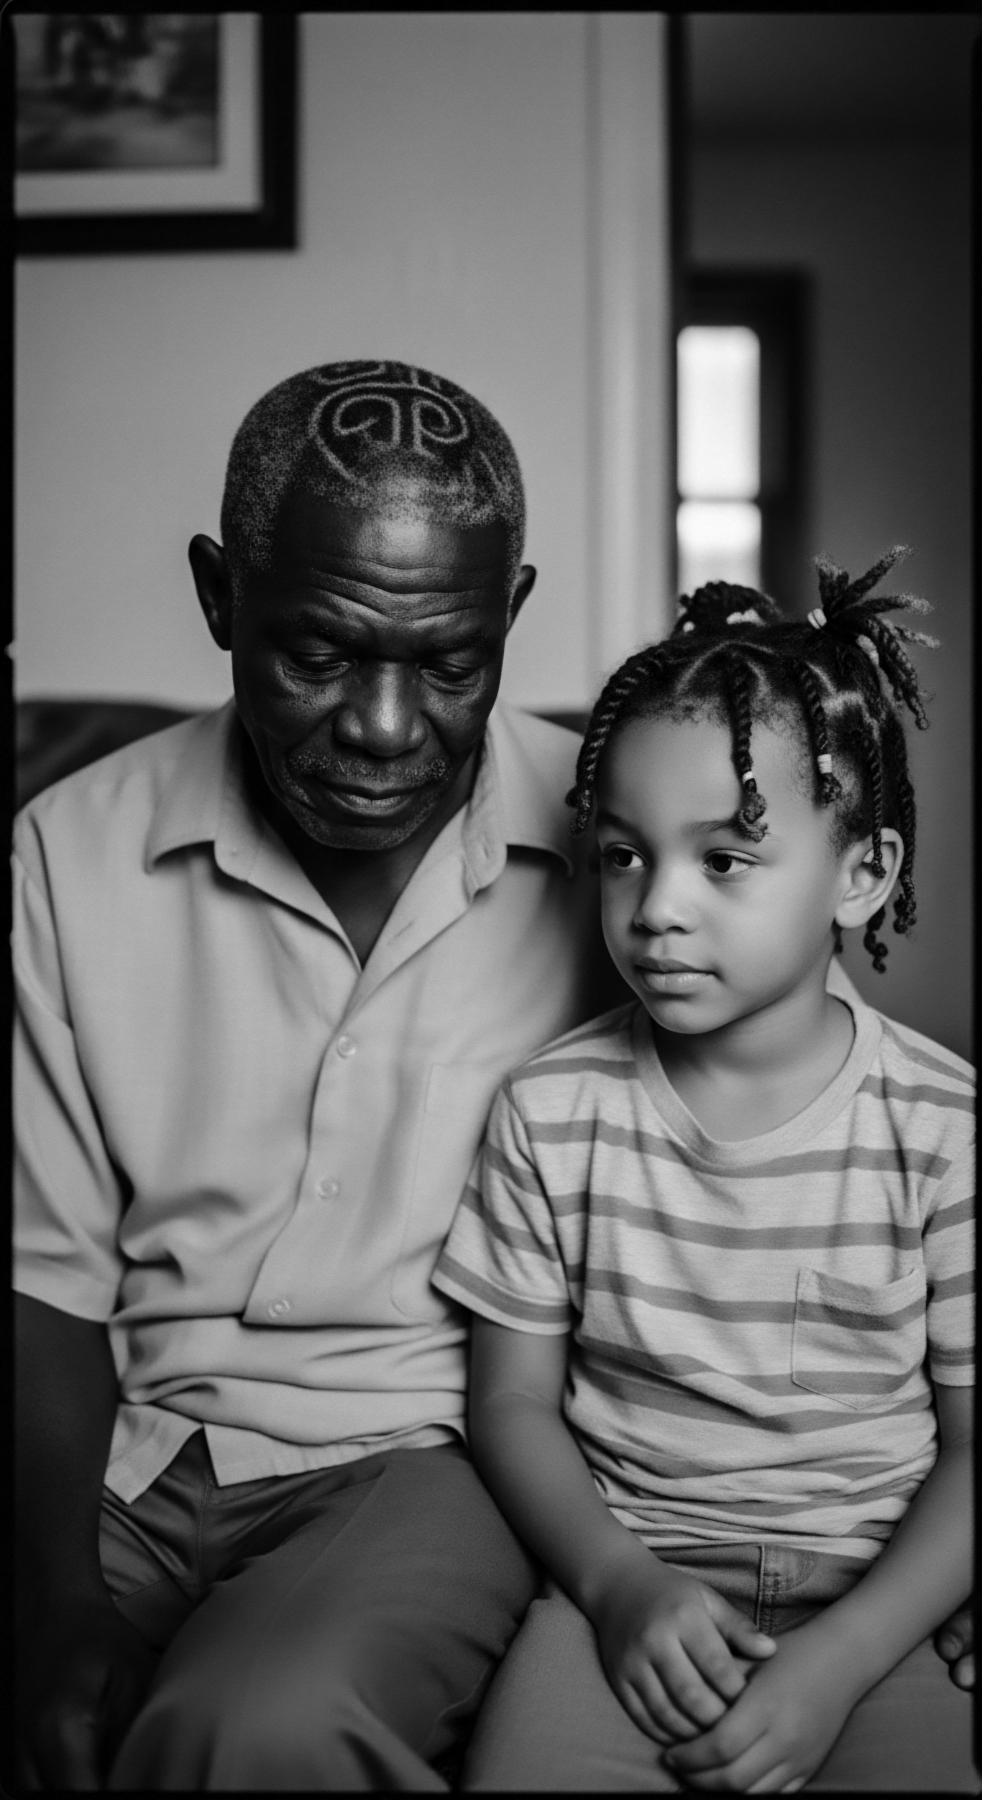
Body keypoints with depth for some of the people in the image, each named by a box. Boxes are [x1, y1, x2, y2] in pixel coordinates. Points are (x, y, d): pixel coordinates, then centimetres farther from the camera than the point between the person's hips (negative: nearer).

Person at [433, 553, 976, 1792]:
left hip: (871, 1603, 0)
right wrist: (617, 1584, -11)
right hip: (623, 1579, 1)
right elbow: (513, 1400, 4)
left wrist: (836, 1663, -14)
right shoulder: (552, 1113, -3)